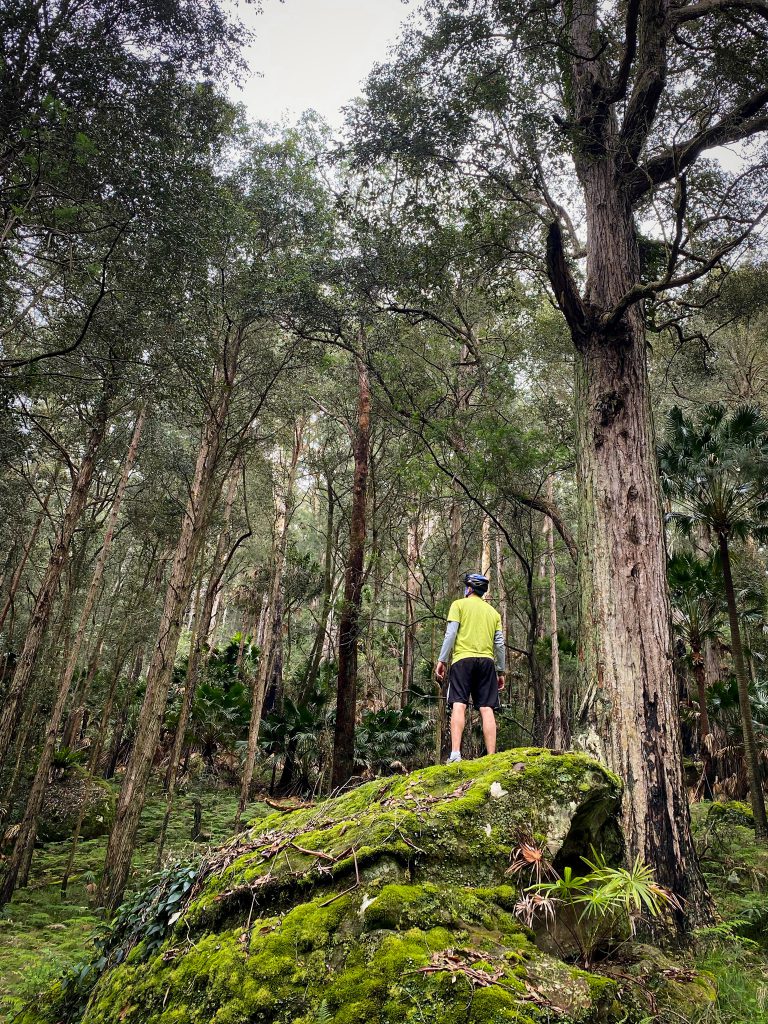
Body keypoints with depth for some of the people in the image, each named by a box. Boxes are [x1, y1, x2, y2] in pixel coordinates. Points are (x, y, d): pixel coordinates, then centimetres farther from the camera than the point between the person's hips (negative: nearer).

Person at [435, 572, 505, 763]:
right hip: (487, 661, 4)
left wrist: (442, 660, -1)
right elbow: (499, 643, 14)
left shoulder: (459, 605, 8)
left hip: (463, 659, -3)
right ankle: (491, 757, -5)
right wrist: (500, 671, 19)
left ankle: (455, 754, -22)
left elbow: (451, 633, -4)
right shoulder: (493, 612, 21)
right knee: (487, 709, 0)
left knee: (459, 705, -10)